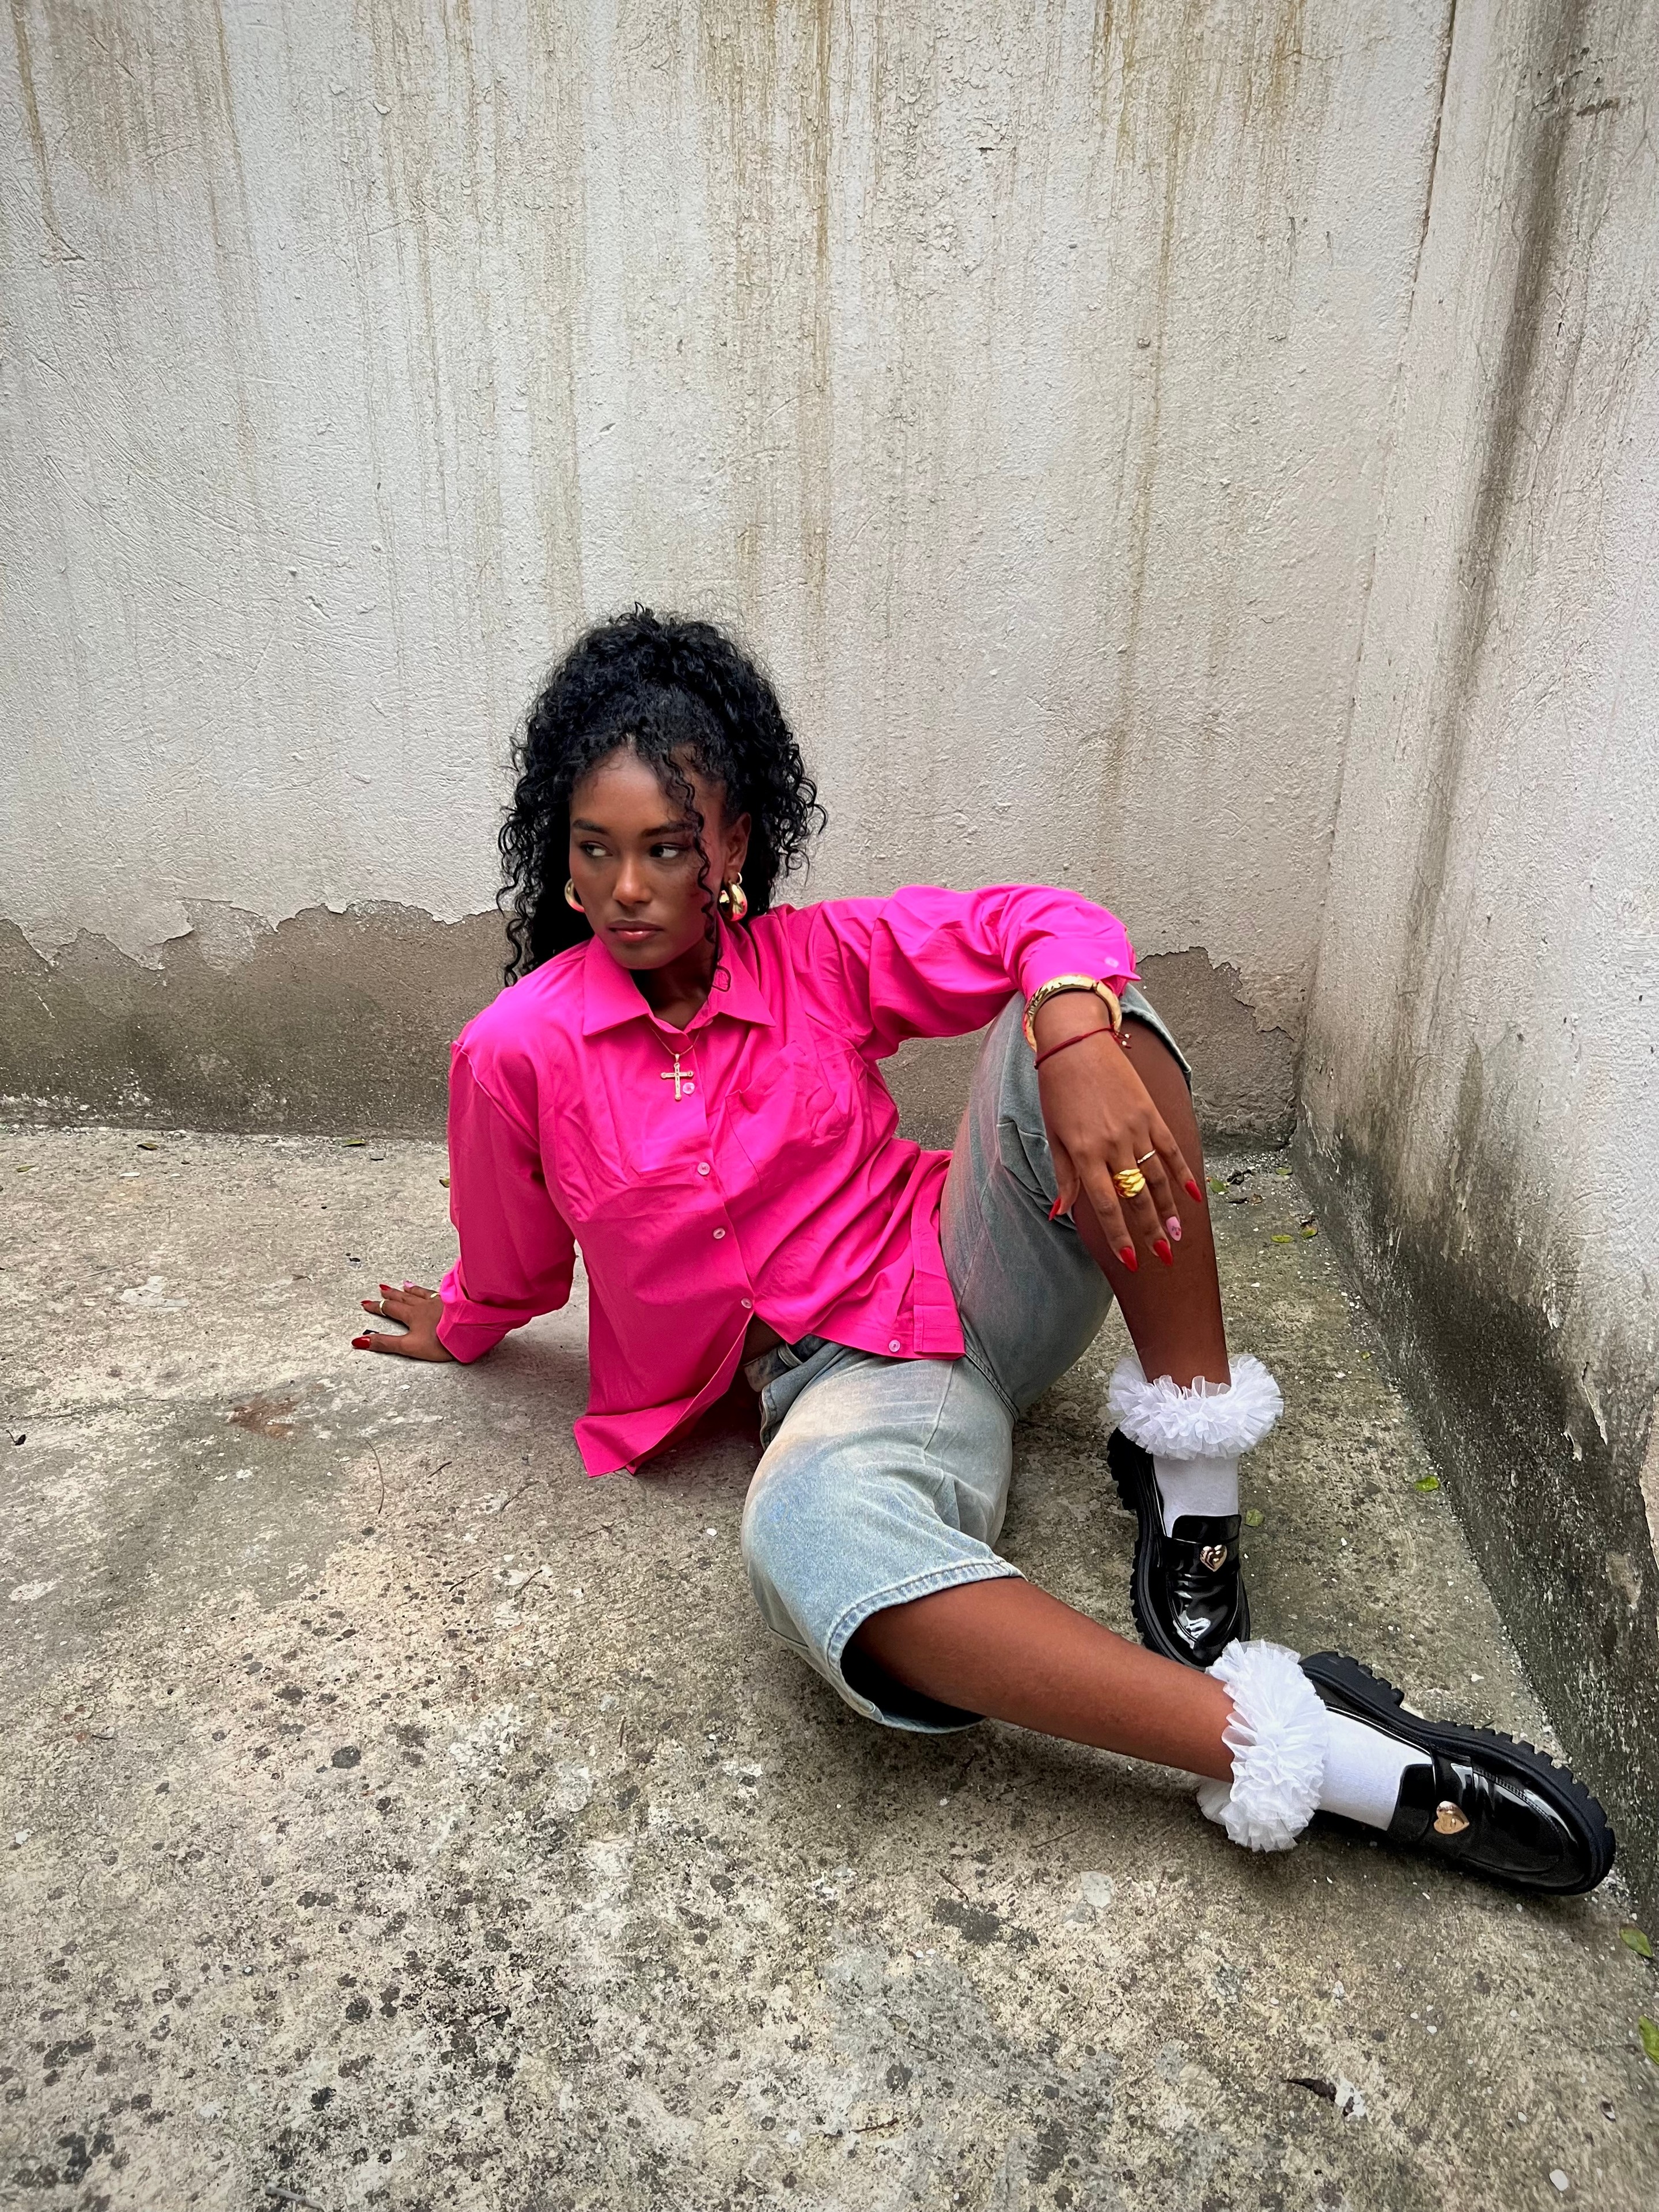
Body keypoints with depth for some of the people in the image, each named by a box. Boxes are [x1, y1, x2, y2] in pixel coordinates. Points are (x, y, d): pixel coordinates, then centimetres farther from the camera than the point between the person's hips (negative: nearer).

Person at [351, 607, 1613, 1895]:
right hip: (851, 1380, -2)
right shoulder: (518, 1054, -7)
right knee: (804, 1527, -42)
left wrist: (1080, 1053, -31)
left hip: (974, 1276, 3)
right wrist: (457, 1332, 30)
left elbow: (1050, 923, -11)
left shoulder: (816, 960, -3)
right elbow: (510, 1269, 12)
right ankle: (1313, 1754, -40)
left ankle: (1190, 1466, -18)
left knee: (1060, 1018, -25)